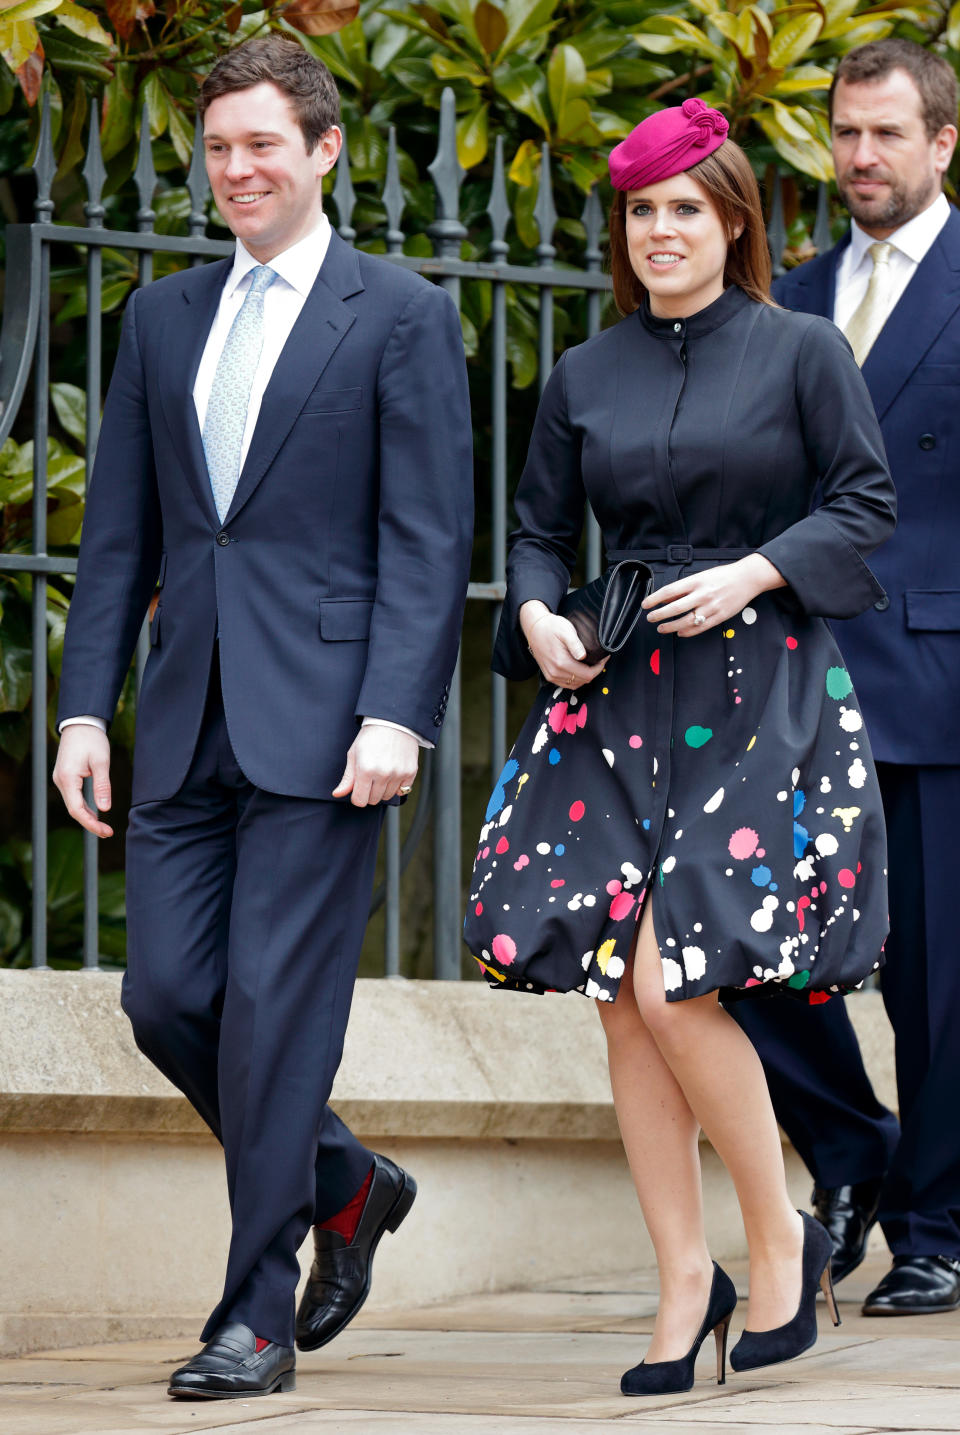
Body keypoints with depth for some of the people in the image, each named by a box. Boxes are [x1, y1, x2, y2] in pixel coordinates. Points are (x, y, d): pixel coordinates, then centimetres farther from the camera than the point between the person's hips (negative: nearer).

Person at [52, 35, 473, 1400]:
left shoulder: (401, 316, -1)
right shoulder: (163, 317, 15)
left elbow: (428, 541, -6)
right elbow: (118, 534, 15)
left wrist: (396, 715, -15)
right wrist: (85, 708, 7)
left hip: (320, 720, -6)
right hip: (188, 725, 6)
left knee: (276, 1007, -7)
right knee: (167, 996, 2)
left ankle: (257, 1313, 1)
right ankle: (344, 1186, 25)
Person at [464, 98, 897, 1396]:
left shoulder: (803, 352, 1)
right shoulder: (586, 377, 11)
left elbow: (867, 506, -1)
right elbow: (540, 528, 16)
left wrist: (749, 574, -13)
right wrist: (539, 616, -3)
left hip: (759, 695, -5)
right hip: (616, 703, 5)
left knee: (672, 983, -15)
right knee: (623, 1001, 0)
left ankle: (780, 1236, 5)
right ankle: (685, 1284, 9)